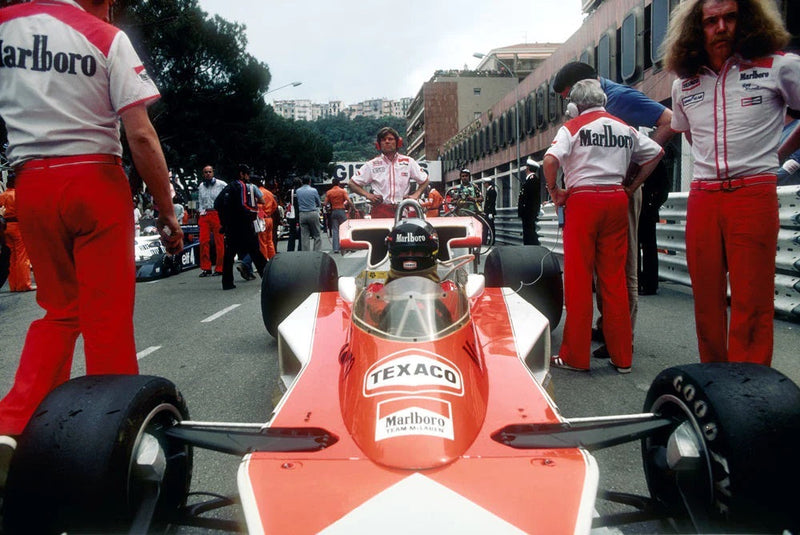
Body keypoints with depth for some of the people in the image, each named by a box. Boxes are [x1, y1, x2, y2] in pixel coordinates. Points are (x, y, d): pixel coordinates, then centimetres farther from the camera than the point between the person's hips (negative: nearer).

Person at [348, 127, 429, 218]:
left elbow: (424, 181, 22)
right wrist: (368, 195, -2)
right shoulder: (371, 165, 9)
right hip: (380, 212, -1)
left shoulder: (408, 162, 11)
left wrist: (415, 195, 5)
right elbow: (352, 183, 13)